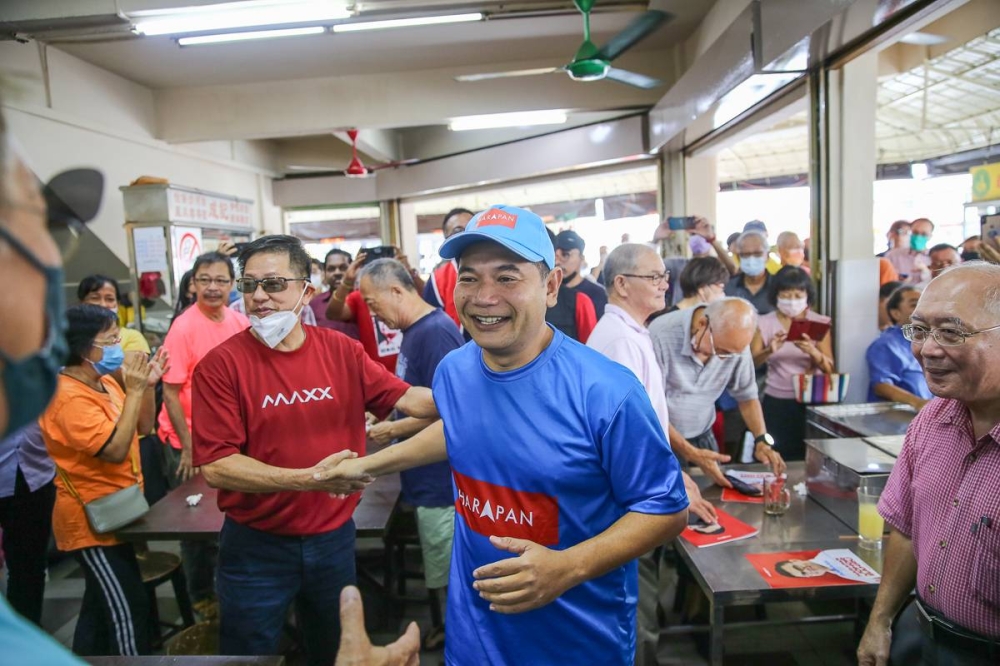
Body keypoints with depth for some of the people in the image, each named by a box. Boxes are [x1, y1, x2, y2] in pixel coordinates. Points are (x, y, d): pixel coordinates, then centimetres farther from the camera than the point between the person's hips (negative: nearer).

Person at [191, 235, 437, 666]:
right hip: (256, 546, -3)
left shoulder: (340, 350, -5)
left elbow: (408, 399, -5)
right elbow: (215, 466, -20)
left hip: (334, 538, 3)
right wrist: (310, 478, -29)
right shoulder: (221, 364, -16)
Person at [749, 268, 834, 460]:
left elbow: (829, 368, -5)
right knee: (779, 459, -1)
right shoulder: (764, 323, 1)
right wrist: (770, 350, -26)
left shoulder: (819, 322, 2)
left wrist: (812, 351, -24)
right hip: (776, 402, 0)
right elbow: (751, 363, -8)